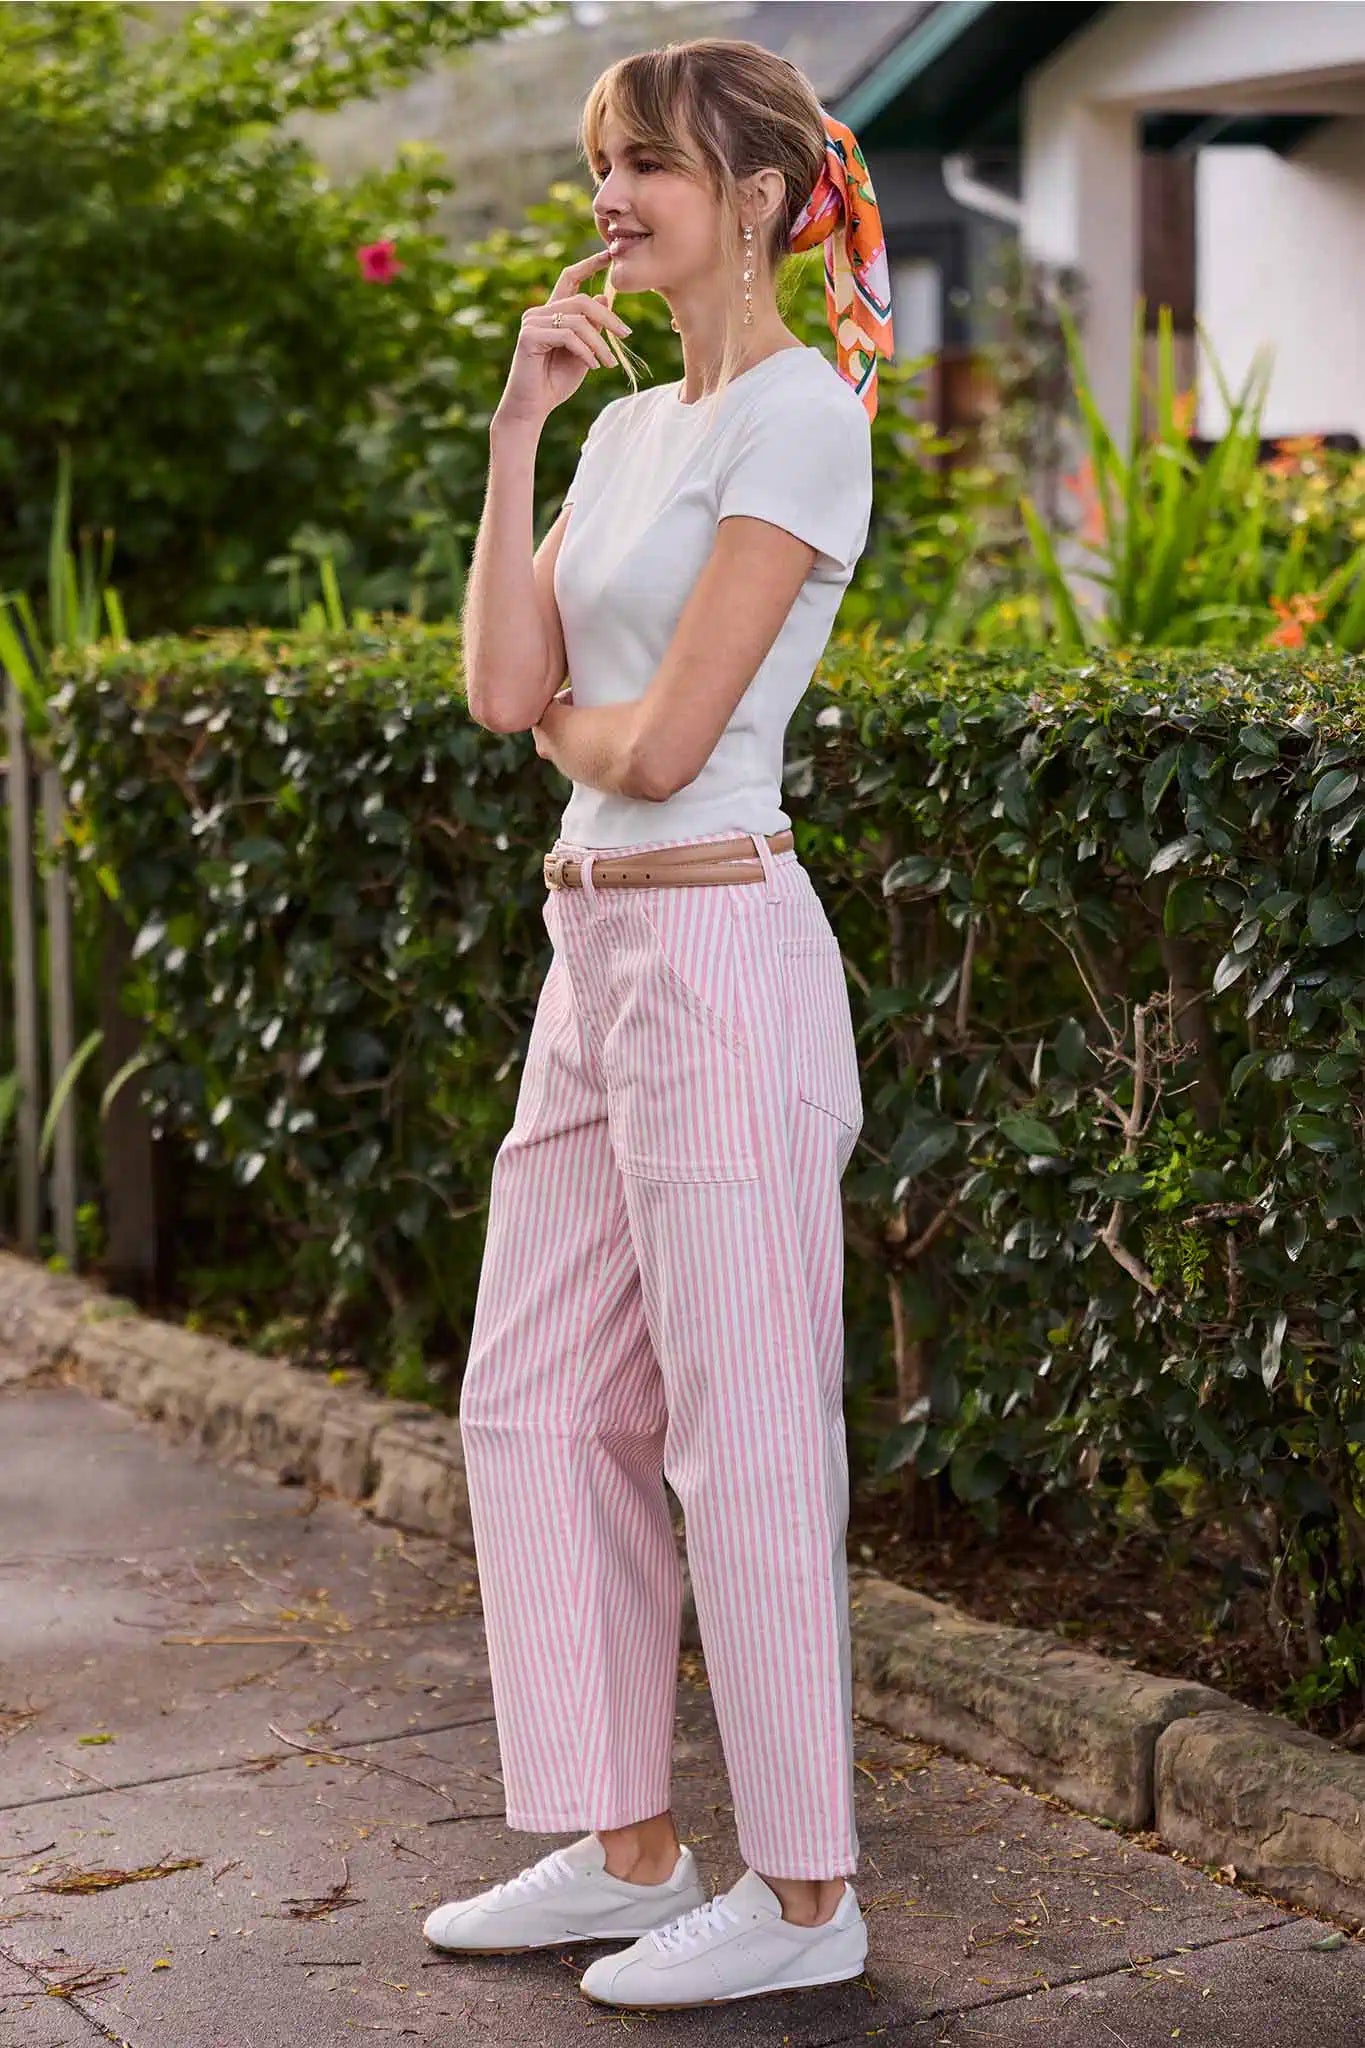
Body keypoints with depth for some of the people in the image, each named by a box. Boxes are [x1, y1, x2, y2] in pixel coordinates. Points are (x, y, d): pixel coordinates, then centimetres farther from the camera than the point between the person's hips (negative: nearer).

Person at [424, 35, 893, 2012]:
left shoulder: (802, 418, -11)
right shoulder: (630, 427, 15)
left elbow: (664, 739, -18)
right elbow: (507, 685, 4)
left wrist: (565, 723, 3)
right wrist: (514, 427, 2)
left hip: (722, 949, -10)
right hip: (598, 952, 10)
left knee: (744, 1437, -1)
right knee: (536, 1404, 13)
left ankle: (806, 1891, 13)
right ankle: (627, 1848, 25)